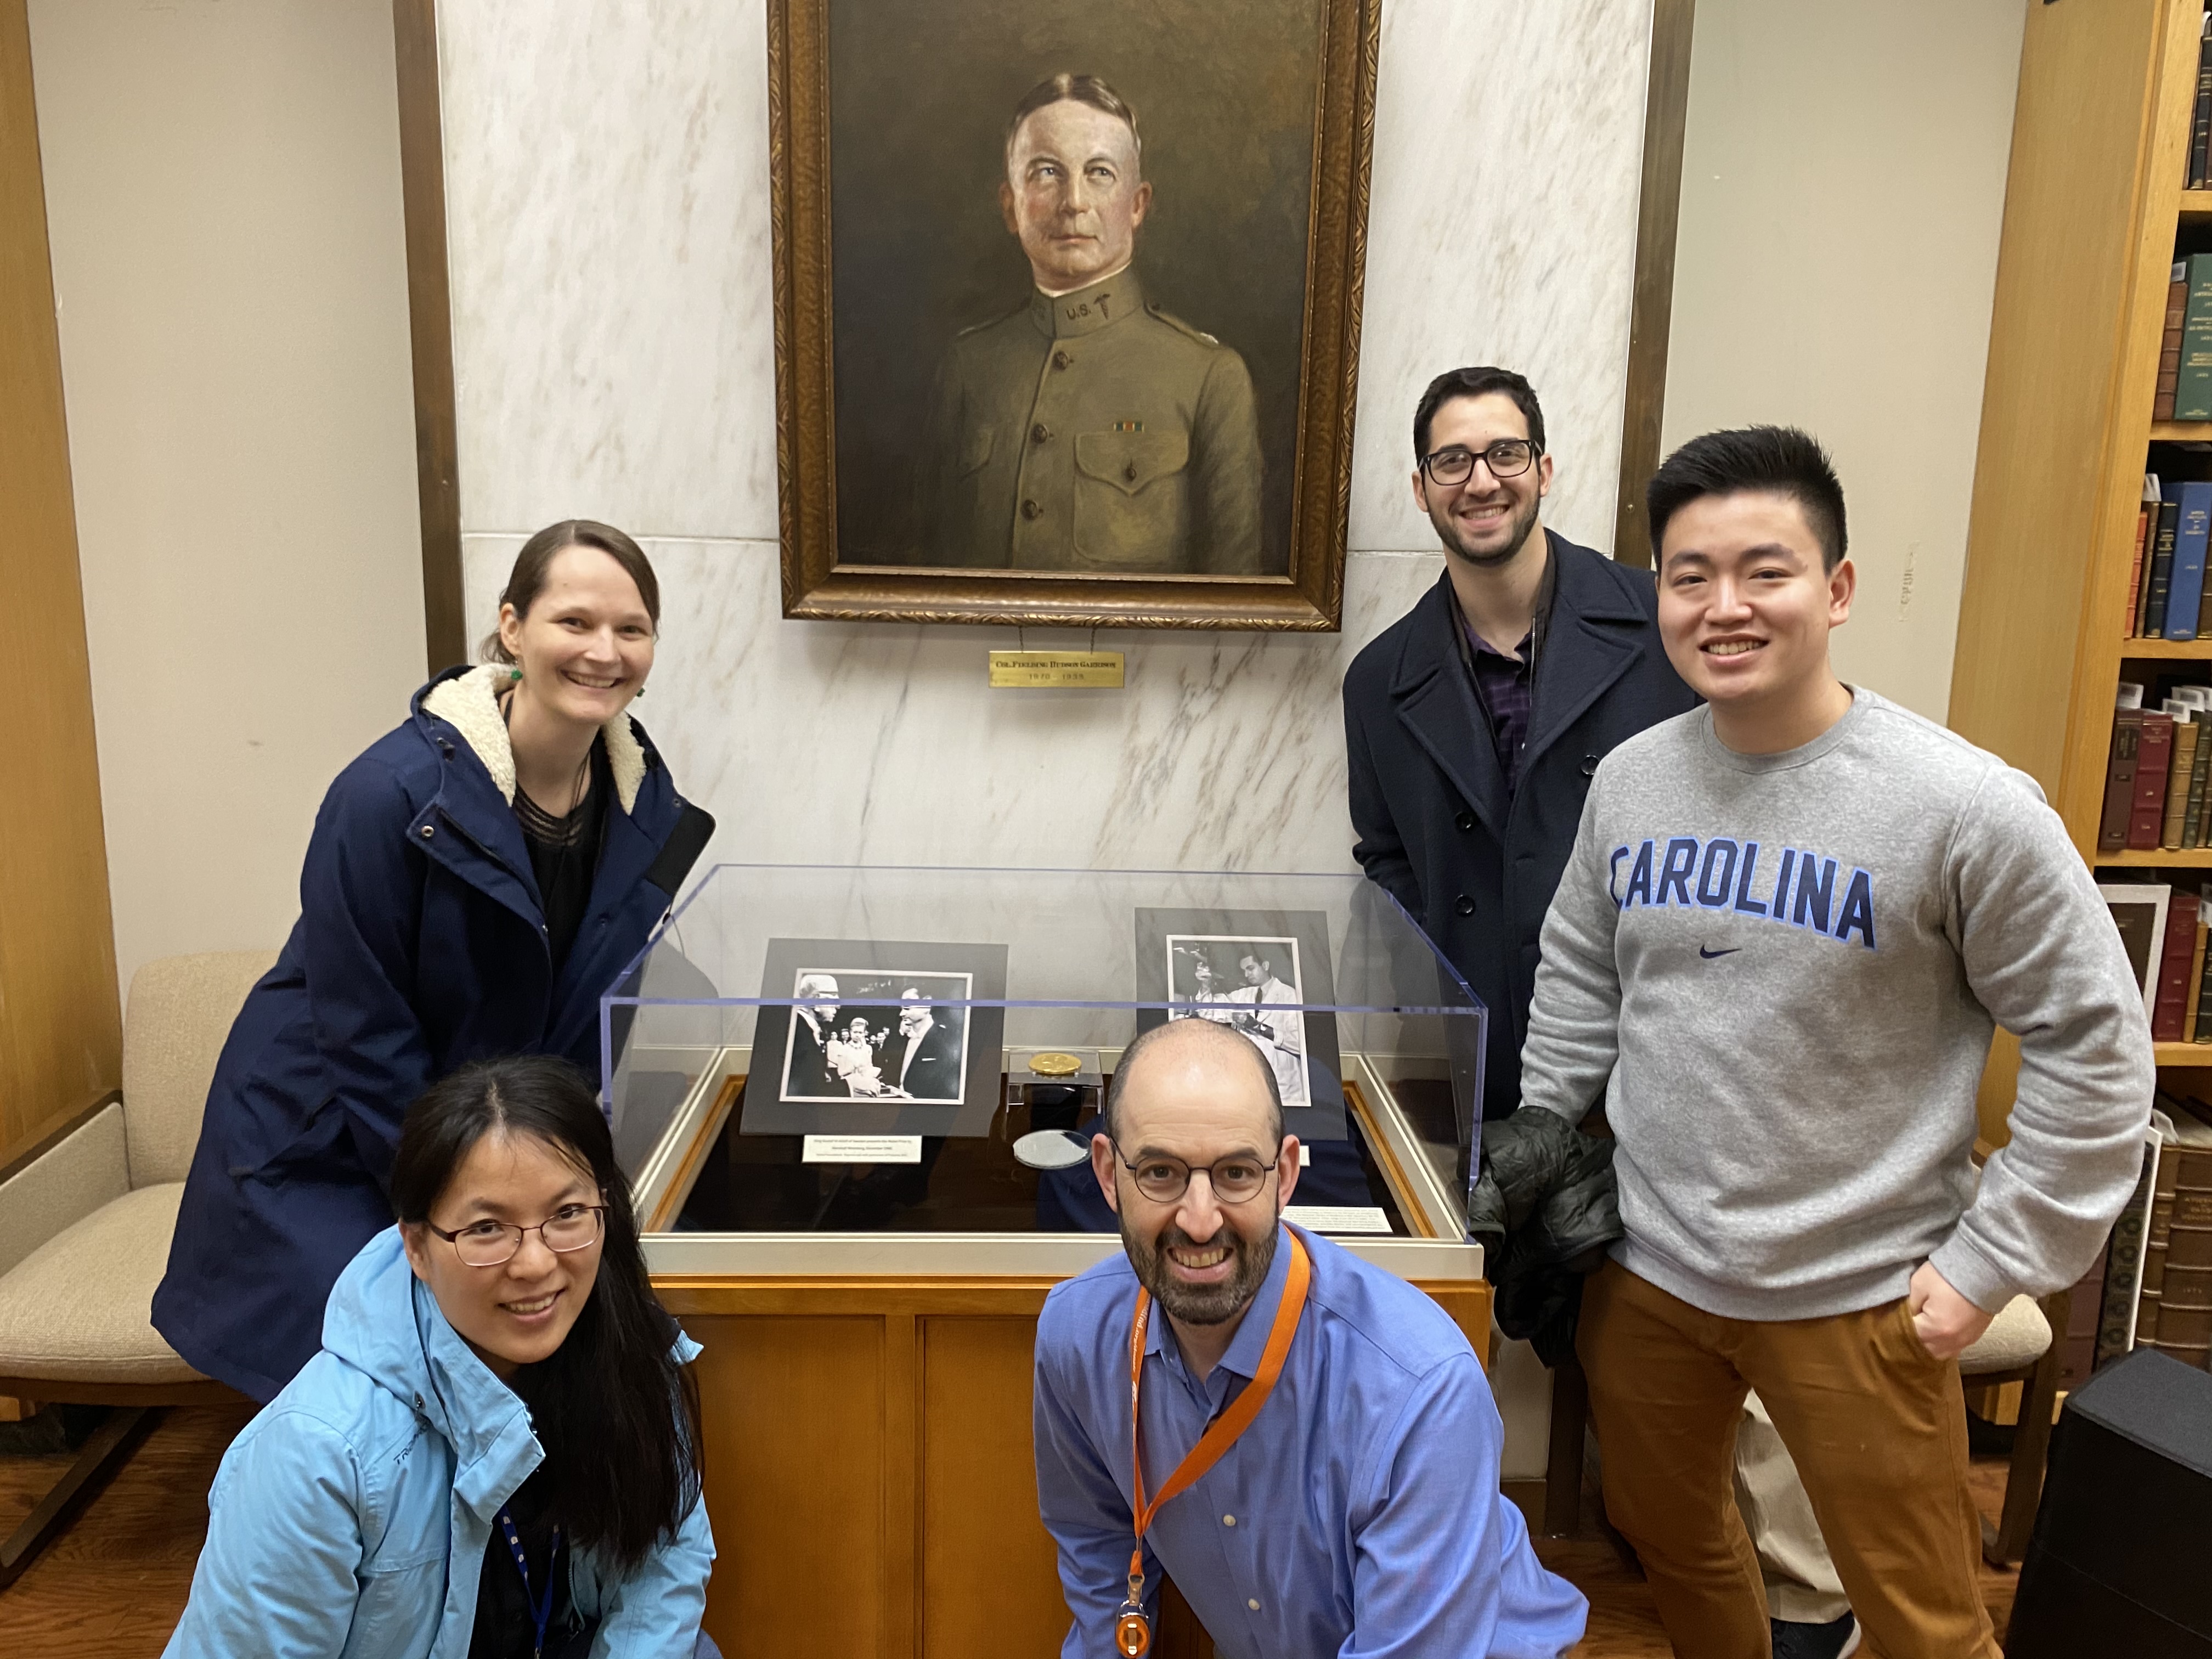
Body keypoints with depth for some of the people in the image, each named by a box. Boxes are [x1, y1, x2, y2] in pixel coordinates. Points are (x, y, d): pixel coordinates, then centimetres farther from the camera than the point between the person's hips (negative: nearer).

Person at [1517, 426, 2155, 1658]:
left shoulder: (1966, 805, -17)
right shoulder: (1631, 779, -2)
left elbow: (2097, 1045, -10)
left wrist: (1990, 1262, -10)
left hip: (1855, 1296, -4)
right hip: (1645, 1269, 5)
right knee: (1666, 1534, 24)